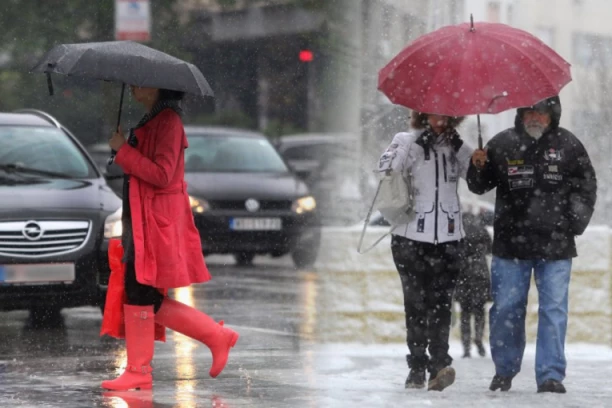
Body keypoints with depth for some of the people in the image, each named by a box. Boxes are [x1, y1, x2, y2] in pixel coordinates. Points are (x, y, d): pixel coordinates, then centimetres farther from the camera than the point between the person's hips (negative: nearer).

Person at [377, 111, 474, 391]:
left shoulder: (454, 146, 15)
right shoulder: (406, 141, 6)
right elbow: (386, 169, -13)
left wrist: (459, 146, -6)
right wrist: (417, 144, -16)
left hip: (447, 238, 2)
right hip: (410, 238, -2)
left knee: (441, 302, -8)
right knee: (416, 303, 0)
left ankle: (440, 364, -17)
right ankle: (417, 366, 4)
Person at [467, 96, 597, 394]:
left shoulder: (568, 146, 2)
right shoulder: (502, 145, 3)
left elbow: (586, 187, 9)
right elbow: (480, 186, 11)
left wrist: (576, 222, -1)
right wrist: (477, 168, -9)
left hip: (555, 246, -1)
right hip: (511, 243, 1)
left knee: (554, 309, -2)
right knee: (506, 309, 6)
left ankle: (551, 375, 2)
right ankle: (505, 371, 21)